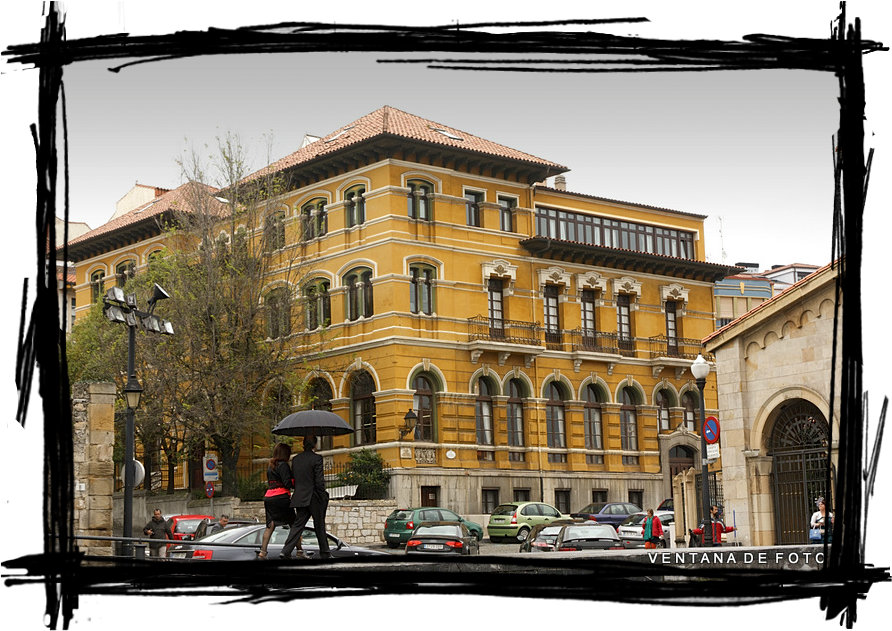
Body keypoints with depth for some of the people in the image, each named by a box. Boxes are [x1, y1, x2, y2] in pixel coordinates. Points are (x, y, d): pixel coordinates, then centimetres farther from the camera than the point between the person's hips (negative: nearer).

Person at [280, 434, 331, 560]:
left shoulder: (296, 459, 6)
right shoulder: (316, 458, -12)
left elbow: (293, 480, 11)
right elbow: (319, 481, -15)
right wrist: (323, 498, -7)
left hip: (300, 497, 5)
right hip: (314, 498, -5)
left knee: (297, 525, 5)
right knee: (320, 527, 8)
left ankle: (286, 552, -8)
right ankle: (325, 554, 18)